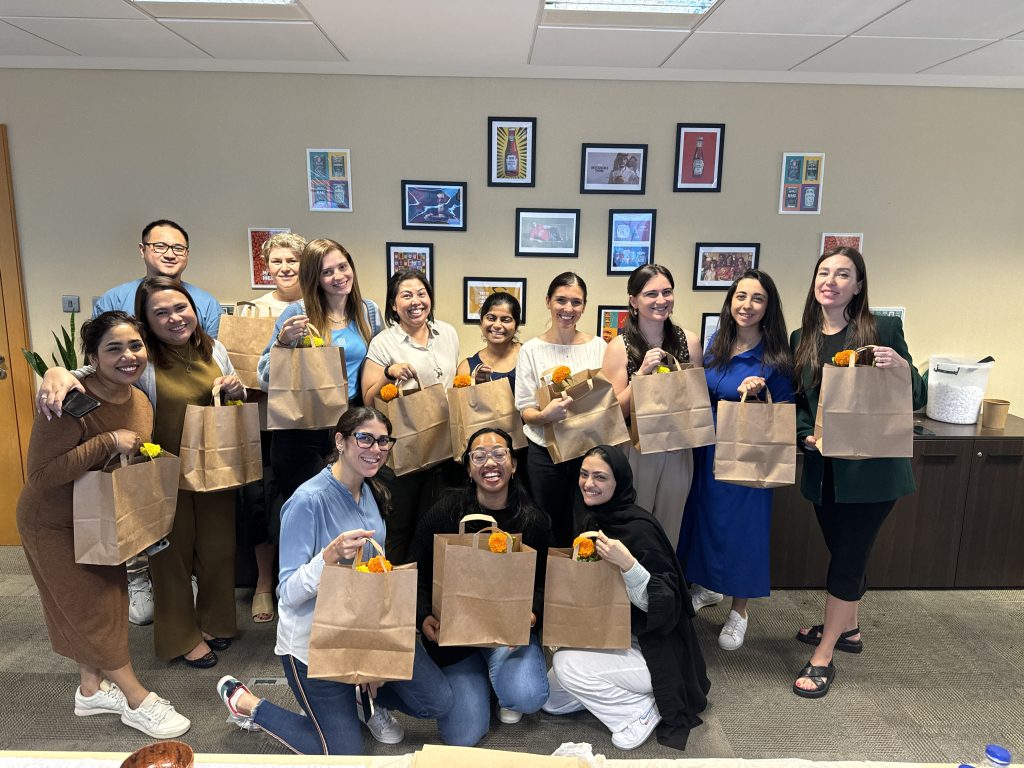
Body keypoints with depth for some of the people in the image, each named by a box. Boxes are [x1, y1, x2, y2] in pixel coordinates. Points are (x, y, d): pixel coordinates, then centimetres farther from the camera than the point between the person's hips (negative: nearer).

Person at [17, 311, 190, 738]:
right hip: (54, 523, -7)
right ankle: (137, 701, 17)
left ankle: (91, 689, 38)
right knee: (92, 609, 4)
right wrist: (108, 442, -37)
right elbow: (40, 474, -34)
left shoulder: (140, 402, -5)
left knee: (107, 598, 17)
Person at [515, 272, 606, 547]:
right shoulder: (531, 349, -1)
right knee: (549, 530, 8)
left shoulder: (598, 346, 4)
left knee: (585, 530, 6)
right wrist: (544, 415, -24)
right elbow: (525, 409, -3)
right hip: (545, 452, -1)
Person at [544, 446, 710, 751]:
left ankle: (643, 708, -2)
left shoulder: (638, 528, -25)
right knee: (551, 698, 6)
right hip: (613, 639, 8)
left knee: (566, 664, -20)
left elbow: (664, 604, -27)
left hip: (652, 651, -8)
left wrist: (627, 563, -41)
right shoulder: (598, 520, 1)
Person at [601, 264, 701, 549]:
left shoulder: (689, 341, 0)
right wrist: (642, 373, -20)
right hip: (635, 451, -3)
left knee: (669, 531, 16)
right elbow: (615, 411, -10)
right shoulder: (620, 347, -9)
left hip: (678, 451, 3)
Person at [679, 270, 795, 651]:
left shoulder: (775, 357, -14)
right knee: (702, 516, 18)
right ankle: (706, 585, 43)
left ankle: (738, 611, 27)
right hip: (705, 447, 5)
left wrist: (754, 395, -22)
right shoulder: (717, 342, 1)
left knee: (740, 527, 6)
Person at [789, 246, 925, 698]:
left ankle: (823, 659, 16)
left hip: (871, 467, -4)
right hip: (824, 468, 4)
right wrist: (807, 435, -8)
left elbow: (916, 400, -6)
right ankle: (848, 629, 41)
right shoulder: (802, 339, 5)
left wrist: (901, 367, -26)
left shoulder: (884, 329, -7)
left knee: (847, 557, 3)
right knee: (844, 553, 18)